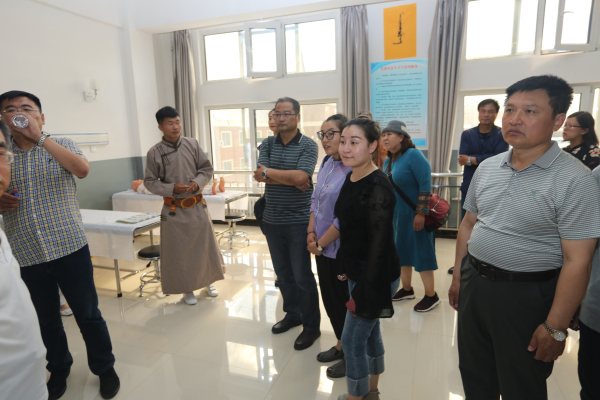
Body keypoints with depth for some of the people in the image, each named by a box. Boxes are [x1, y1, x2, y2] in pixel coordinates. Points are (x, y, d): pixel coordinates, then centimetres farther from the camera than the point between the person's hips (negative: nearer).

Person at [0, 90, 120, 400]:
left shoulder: (61, 145, 1)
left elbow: (82, 169, -20)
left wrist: (40, 137, -20)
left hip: (69, 248, -2)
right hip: (25, 255, 3)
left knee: (88, 314, 7)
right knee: (46, 319, 17)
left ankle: (104, 367, 27)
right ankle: (58, 368, 40)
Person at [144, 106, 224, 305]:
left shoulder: (192, 144, -1)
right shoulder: (154, 152, -7)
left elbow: (207, 168, 4)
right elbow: (150, 182, -3)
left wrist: (197, 182, -15)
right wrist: (172, 188, -18)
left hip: (197, 206, 2)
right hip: (174, 209, -2)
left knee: (206, 244, 12)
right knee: (179, 250, 8)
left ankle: (209, 281, 35)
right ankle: (187, 289, 27)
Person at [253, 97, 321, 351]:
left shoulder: (308, 145, -7)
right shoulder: (267, 144, 7)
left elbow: (300, 176, -22)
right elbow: (259, 176, -8)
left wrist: (268, 172, -13)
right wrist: (292, 180, -17)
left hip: (298, 222, -5)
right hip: (272, 221, 5)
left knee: (302, 275, 3)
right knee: (282, 273, 17)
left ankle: (311, 326, 19)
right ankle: (292, 314, 36)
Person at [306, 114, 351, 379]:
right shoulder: (326, 163, 5)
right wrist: (311, 233, 1)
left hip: (344, 250, -8)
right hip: (322, 247, 8)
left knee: (345, 300, 11)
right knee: (329, 297, 21)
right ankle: (341, 345, 44)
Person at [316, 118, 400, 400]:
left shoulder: (378, 188, -24)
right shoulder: (351, 178, 1)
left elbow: (379, 246, -23)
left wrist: (365, 294, -19)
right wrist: (320, 242, 13)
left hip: (376, 277, -8)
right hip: (356, 271, 8)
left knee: (352, 339, 7)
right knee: (369, 332, 23)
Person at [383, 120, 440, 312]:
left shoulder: (413, 155, -16)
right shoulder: (388, 161, 7)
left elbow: (425, 184, -21)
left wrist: (421, 213, -24)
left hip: (415, 214, -8)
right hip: (397, 215, 8)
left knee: (421, 252, -1)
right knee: (402, 250, 15)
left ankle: (431, 296, 13)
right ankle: (406, 289, 31)